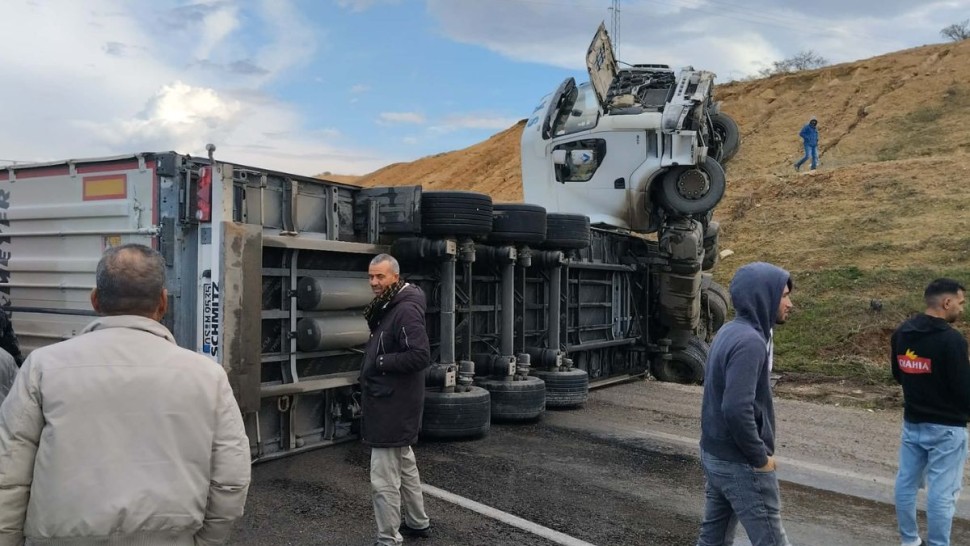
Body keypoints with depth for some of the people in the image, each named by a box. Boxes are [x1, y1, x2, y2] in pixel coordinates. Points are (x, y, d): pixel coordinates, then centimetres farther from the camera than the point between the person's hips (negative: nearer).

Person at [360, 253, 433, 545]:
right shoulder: (388, 307, 12)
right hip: (392, 401, 11)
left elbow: (420, 356, -27)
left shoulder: (406, 310, -19)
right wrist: (376, 360, 0)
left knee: (384, 479, -5)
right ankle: (417, 522, 37)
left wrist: (380, 362, -20)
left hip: (393, 404, -11)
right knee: (404, 464, 22)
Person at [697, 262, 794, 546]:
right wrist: (760, 457, -17)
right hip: (741, 464, -9)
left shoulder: (729, 331, 7)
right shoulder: (749, 342, -22)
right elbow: (737, 409, -30)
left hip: (713, 454, 9)